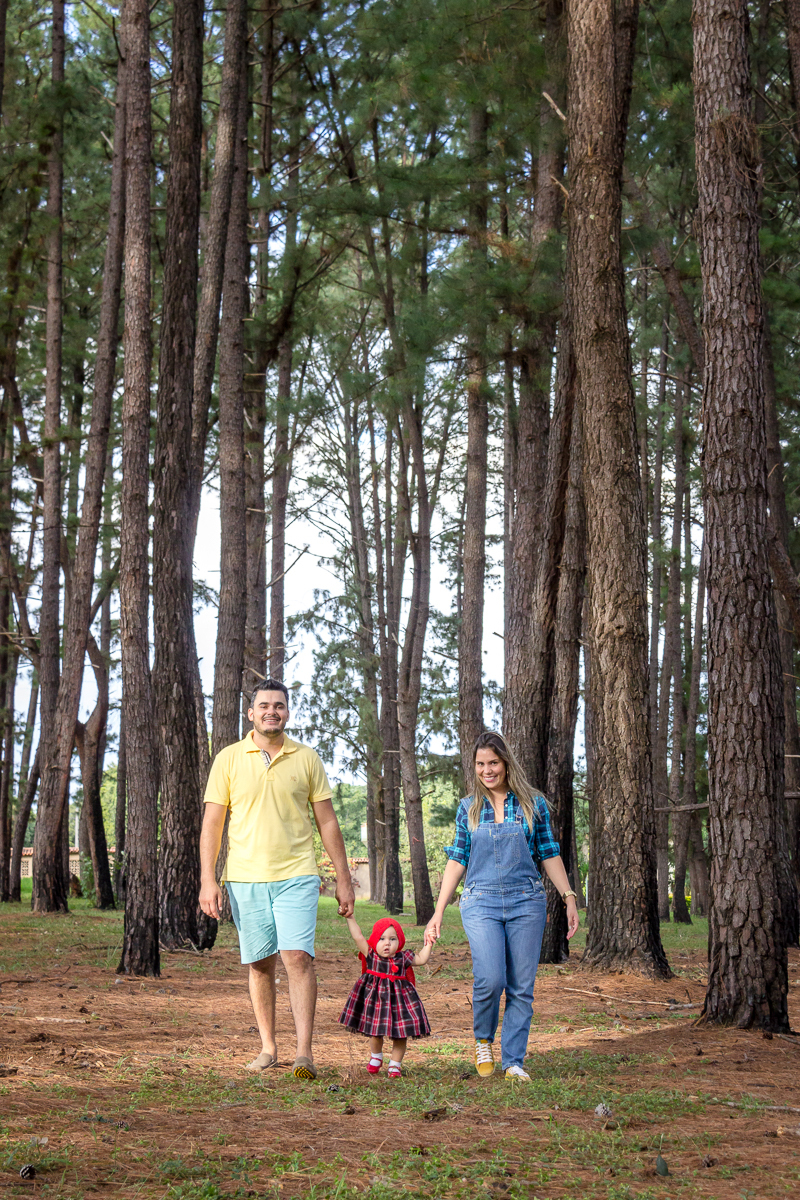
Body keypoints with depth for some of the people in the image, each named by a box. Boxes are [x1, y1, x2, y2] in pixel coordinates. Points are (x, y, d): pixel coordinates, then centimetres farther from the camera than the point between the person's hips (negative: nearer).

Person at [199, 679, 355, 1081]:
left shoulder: (306, 758, 6)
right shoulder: (229, 759, 4)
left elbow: (327, 821, 10)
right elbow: (212, 822, 4)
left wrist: (343, 878, 8)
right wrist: (207, 879, -4)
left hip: (296, 877, -1)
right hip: (245, 878, 1)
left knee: (298, 956, -13)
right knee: (260, 963, 7)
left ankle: (304, 1051, -14)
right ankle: (268, 1048, 18)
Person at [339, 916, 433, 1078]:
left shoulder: (403, 958, -1)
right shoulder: (371, 955, -6)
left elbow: (421, 959, 11)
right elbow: (358, 937, -12)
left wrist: (428, 946, 0)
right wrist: (350, 918, -15)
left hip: (398, 997, 1)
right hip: (375, 996, -1)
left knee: (400, 1034, 2)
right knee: (375, 1030, 13)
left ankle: (395, 1064, 18)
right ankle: (375, 1057, 39)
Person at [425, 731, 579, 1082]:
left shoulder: (533, 804, 6)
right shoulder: (468, 808, 9)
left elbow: (549, 854, 9)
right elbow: (457, 860, 11)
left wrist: (569, 898, 2)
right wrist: (438, 912, 9)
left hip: (526, 903, 1)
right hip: (481, 903, -1)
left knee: (521, 986, -1)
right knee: (490, 978, -17)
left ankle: (513, 1062, 9)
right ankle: (483, 1040, 10)